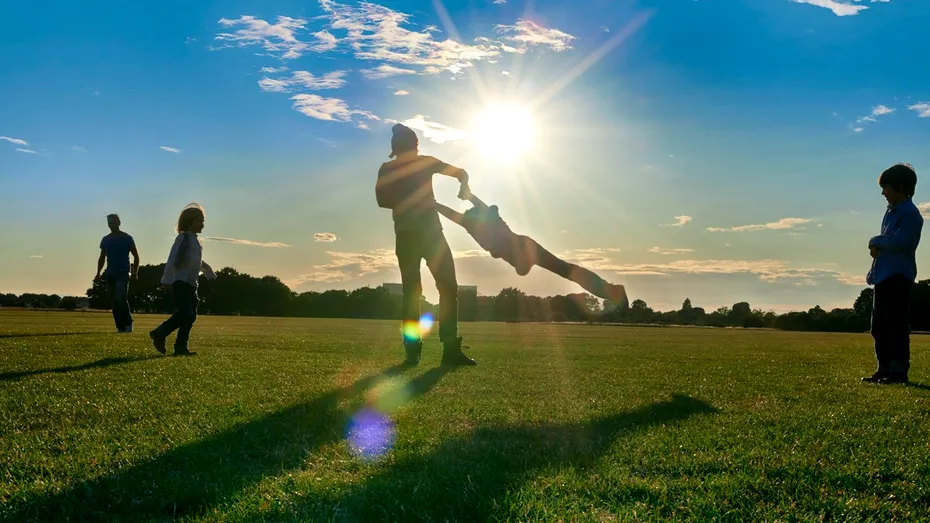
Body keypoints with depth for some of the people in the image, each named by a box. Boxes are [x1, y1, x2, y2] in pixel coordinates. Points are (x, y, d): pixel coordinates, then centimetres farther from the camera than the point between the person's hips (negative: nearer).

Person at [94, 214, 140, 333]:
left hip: (123, 273, -5)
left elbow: (136, 256, 4)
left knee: (121, 298, -20)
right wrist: (98, 273, 9)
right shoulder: (105, 240, 12)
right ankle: (120, 327, 8)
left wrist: (135, 272, -7)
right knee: (114, 302, 3)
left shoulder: (127, 238, 0)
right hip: (110, 274, 5)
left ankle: (128, 324, -9)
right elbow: (102, 258, 19)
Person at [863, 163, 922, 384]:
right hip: (883, 276, 10)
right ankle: (884, 369, 19)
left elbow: (898, 242, -23)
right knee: (879, 327, 12)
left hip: (898, 277, -9)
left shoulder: (910, 214, -12)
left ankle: (899, 370, -1)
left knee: (896, 325, -6)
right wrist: (877, 248, -1)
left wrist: (876, 241, -6)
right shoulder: (891, 211, 17)